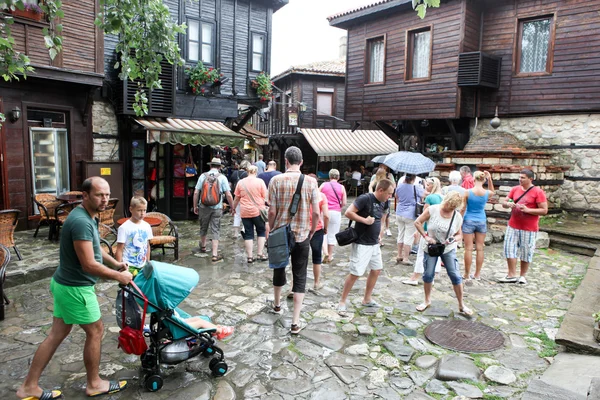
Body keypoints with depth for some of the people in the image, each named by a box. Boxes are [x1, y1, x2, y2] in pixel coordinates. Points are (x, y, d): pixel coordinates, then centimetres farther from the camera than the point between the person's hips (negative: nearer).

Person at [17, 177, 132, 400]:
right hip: (76, 288, -10)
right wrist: (118, 276, -18)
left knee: (57, 334, 17)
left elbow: (94, 248, 20)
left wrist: (116, 263, 11)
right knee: (95, 331, 7)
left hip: (65, 284, 10)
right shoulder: (81, 221, -28)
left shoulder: (87, 217, 5)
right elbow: (89, 265, -29)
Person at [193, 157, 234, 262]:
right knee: (215, 231, 3)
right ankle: (215, 255, 2)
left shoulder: (203, 176, -1)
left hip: (204, 207, 2)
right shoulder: (222, 177, -5)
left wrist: (195, 206, 10)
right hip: (217, 208, -2)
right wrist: (232, 207, 3)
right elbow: (228, 195, -8)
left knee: (203, 228, 21)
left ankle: (203, 247, 44)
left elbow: (196, 192, -1)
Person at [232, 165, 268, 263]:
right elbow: (265, 197, -5)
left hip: (245, 212, 2)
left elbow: (237, 198, 9)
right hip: (258, 211, -2)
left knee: (248, 234, 8)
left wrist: (234, 208, 24)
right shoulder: (260, 181, -5)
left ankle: (249, 256, 9)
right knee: (261, 232, 13)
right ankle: (260, 254, 11)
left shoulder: (240, 182, 3)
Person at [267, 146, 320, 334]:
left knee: (279, 269, 22)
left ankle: (277, 304, 44)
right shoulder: (311, 181, -6)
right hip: (302, 235, -1)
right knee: (300, 277, 7)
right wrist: (312, 231, 9)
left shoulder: (276, 180, -8)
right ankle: (296, 322, 6)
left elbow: (272, 211, -9)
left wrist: (271, 229, 7)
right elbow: (316, 213, -6)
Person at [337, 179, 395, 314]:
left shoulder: (383, 203, 7)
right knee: (355, 273, -4)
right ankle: (342, 302, 11)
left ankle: (367, 299, 32)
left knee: (376, 270, 16)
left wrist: (378, 234, 12)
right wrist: (365, 220, -21)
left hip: (374, 243, 9)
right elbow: (348, 212, -22)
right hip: (361, 244, -8)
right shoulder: (365, 198, -17)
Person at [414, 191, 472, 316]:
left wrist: (454, 239, -21)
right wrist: (425, 236, -16)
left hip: (448, 249, 1)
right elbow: (417, 222, -8)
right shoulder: (432, 210, -14)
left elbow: (459, 235, 1)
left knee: (455, 276, 1)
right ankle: (427, 301, 26)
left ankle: (461, 305, 16)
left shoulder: (458, 216, -7)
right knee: (428, 274, 5)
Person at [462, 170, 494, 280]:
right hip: (482, 221, 3)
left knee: (469, 248, 3)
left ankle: (467, 274, 9)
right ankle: (477, 274, 17)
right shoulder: (487, 193, -5)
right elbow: (492, 192, 22)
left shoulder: (467, 192, -14)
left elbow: (463, 209, -9)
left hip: (469, 221, -2)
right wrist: (490, 179, 7)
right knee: (480, 248, 10)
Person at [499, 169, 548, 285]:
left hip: (529, 228, -4)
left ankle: (523, 276, 20)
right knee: (509, 248, 1)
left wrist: (527, 210, -21)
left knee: (526, 252, 5)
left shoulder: (538, 192, -8)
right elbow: (504, 203, 11)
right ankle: (512, 275, 9)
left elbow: (544, 210, -11)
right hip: (513, 226, 4)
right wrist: (508, 204, -12)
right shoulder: (515, 189, 5)